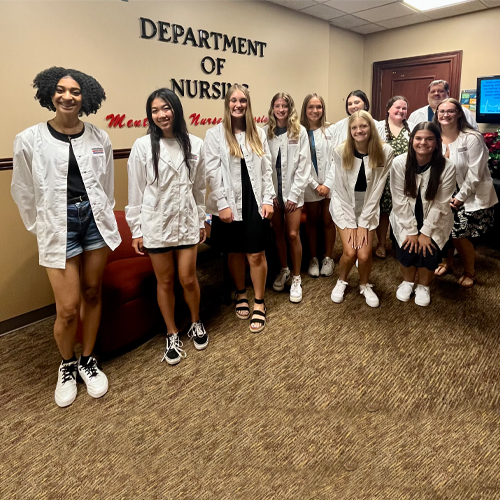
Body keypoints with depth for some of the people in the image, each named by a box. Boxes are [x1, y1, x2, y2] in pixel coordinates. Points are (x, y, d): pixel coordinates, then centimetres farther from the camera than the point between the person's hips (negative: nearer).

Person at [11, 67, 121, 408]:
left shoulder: (100, 138, 4)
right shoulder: (29, 140, -4)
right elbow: (24, 192, 4)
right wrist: (40, 228, 8)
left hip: (95, 219, 3)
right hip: (58, 225, -2)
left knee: (92, 293, 10)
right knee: (68, 308, -4)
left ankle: (88, 360, 30)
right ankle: (67, 365, 26)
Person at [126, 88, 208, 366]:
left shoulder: (195, 144, 2)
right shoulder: (142, 146, -5)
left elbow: (199, 187, 9)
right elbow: (135, 191, -3)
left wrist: (202, 220, 13)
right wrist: (136, 230, -3)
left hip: (186, 221, 1)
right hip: (155, 223, -1)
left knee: (188, 278, 4)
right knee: (165, 281, 8)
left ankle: (196, 323, 32)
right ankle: (172, 335, 26)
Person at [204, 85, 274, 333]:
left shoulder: (258, 134, 9)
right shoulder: (215, 134, 0)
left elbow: (266, 169, 8)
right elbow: (213, 172, -5)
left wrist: (268, 199, -1)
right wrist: (223, 204, -11)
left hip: (255, 202, 2)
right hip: (230, 203, -1)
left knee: (256, 255, 1)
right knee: (235, 253, 11)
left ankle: (259, 304, 15)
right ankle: (241, 295, 33)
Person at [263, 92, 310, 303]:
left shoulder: (300, 131, -2)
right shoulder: (265, 131, 1)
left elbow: (304, 165, -5)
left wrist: (294, 194, -10)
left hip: (293, 192, -2)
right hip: (272, 191, 2)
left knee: (293, 235, -4)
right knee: (278, 233, 11)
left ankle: (296, 278, 11)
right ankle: (284, 270, 30)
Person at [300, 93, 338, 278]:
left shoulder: (331, 130, 3)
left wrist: (327, 184, -11)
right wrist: (315, 185, -9)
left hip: (330, 183, 1)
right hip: (310, 185, -1)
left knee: (328, 221, 6)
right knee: (312, 221, 9)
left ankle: (328, 258, 21)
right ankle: (313, 259, 22)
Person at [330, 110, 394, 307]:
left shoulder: (385, 152, -14)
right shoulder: (340, 152, -15)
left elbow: (377, 189, -11)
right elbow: (341, 189, -11)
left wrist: (363, 223, -12)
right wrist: (350, 223, -12)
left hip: (369, 207, 1)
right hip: (344, 206, 0)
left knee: (364, 254, -10)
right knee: (349, 252, -13)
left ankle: (364, 285, 22)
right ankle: (341, 281, 20)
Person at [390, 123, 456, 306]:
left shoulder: (447, 167, -17)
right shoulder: (399, 163, -17)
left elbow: (440, 204, -13)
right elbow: (400, 199, -14)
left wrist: (426, 232, -16)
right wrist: (411, 231, -15)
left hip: (435, 221, 0)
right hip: (405, 219, 0)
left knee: (429, 251, -17)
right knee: (406, 249, -18)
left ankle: (423, 286, 15)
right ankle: (407, 281, 16)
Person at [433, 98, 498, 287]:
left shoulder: (472, 138, -15)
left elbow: (475, 173, -16)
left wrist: (460, 197, -14)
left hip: (472, 196, -4)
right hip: (446, 194, 4)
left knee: (460, 235, -6)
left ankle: (469, 272, 18)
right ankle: (447, 262, 30)